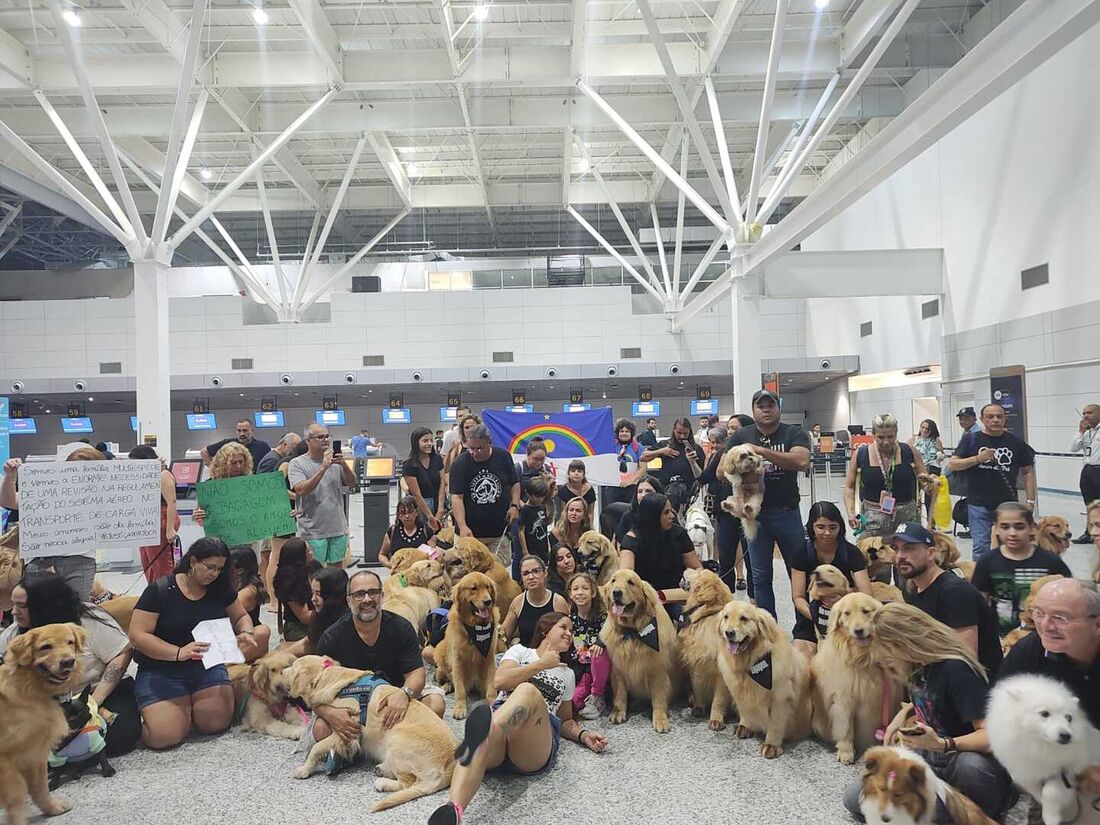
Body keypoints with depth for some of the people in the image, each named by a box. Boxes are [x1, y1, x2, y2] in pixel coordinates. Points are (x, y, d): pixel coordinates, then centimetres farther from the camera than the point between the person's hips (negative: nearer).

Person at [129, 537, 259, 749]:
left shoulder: (221, 589, 1)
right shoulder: (159, 590, -12)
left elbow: (241, 616, 15)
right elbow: (137, 635, -15)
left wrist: (245, 633, -9)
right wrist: (178, 653, -28)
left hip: (207, 666, 3)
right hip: (160, 671, -3)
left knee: (217, 722, -16)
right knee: (165, 736, -20)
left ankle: (192, 703, 17)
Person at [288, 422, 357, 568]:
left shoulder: (335, 461, 7)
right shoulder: (297, 463, -5)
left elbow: (352, 483, 2)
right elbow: (301, 490, -18)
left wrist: (344, 465, -16)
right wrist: (323, 468, -24)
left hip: (338, 528, 4)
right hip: (313, 531, -4)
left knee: (337, 570, 13)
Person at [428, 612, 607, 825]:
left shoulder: (567, 674, 33)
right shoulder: (521, 651, 25)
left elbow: (566, 720, 36)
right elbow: (499, 681, 6)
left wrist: (583, 734, 15)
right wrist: (542, 664, 10)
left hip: (538, 736, 1)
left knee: (529, 691, -35)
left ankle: (485, 734, -70)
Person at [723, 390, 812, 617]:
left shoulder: (795, 434, -1)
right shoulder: (741, 436, 4)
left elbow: (802, 462, -21)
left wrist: (762, 450, -24)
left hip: (787, 513, -1)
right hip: (755, 514, 2)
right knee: (761, 577, 8)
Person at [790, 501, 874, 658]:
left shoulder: (851, 553, -8)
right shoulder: (802, 552, -7)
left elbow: (868, 597, -14)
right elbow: (798, 597, -7)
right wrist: (816, 618, -24)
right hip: (809, 619, 1)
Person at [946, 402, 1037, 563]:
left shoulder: (1016, 442, 5)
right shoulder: (972, 440, 1)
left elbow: (1027, 472, 9)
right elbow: (952, 464, -4)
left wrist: (1030, 500, 3)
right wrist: (978, 458, -18)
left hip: (1008, 504, 2)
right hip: (979, 504, -2)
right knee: (981, 547, -1)